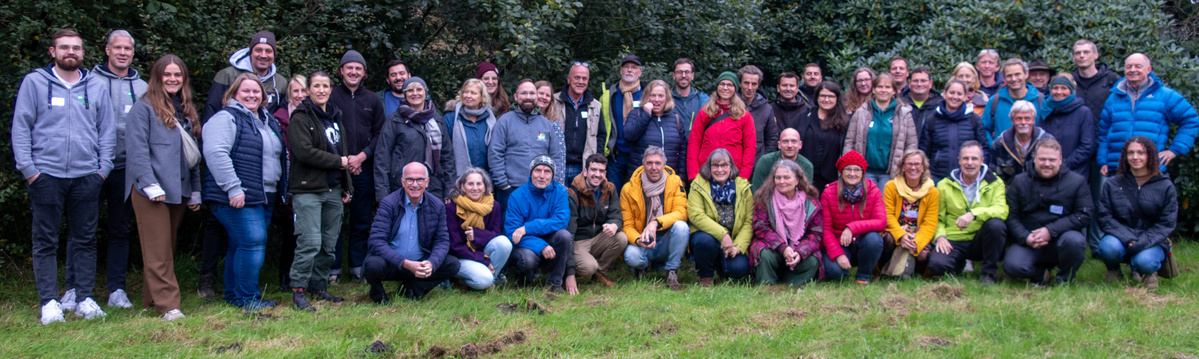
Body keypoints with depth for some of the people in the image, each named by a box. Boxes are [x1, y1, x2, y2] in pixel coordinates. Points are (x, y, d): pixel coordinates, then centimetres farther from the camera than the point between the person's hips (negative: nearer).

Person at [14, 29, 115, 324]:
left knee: (85, 239, 6)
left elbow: (107, 130, 13)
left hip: (86, 176, 2)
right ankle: (49, 302, 4)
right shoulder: (34, 83, 3)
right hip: (46, 175, -2)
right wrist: (28, 168, -6)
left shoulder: (96, 86, 10)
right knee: (45, 241, 1)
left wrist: (103, 167, 4)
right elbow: (20, 127, 2)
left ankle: (82, 296, 13)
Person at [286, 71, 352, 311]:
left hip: (334, 190, 7)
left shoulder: (336, 116, 18)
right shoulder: (301, 118, -5)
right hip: (308, 189, -7)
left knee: (329, 244, 7)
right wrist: (338, 162, -10)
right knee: (310, 242, -11)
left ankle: (318, 286, 18)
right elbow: (304, 152, -17)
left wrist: (347, 187, 18)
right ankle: (298, 290, -2)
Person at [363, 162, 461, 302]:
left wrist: (431, 264, -22)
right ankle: (377, 292, 1)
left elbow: (442, 241, 1)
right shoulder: (388, 204, -11)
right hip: (392, 265, -3)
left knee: (453, 264, -16)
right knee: (374, 264, -35)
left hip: (421, 264, 4)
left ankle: (410, 289, -4)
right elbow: (377, 241, -19)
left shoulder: (437, 206, 0)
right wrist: (406, 264, -30)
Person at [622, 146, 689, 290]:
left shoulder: (675, 182, -3)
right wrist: (638, 240, -28)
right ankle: (642, 266, 7)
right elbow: (627, 226, -5)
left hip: (667, 242, 1)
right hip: (642, 243, -1)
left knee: (681, 226, -30)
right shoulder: (628, 189, -5)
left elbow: (681, 212, -14)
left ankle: (671, 272, -11)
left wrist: (656, 223, -31)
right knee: (631, 256, -34)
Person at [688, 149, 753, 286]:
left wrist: (738, 246, -17)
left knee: (739, 268, -25)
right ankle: (705, 276, -5)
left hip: (734, 240, 2)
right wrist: (722, 234, -25)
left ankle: (722, 267, 15)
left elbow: (749, 222, -2)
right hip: (707, 234, -2)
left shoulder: (743, 188, 4)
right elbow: (696, 215, -14)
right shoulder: (698, 185, -1)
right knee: (705, 240, -36)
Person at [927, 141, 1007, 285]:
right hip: (953, 242, 0)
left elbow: (1001, 210, -15)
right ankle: (959, 264, 9)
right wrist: (940, 236, -10)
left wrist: (973, 214, -32)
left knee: (996, 224, -32)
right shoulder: (945, 185, 7)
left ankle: (988, 273, -12)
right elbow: (938, 217, 11)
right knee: (936, 265, -31)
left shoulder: (994, 183, 2)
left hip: (979, 242, 0)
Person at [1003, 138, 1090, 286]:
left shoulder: (1077, 182, 4)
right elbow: (1011, 217, 3)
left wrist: (1051, 231, -17)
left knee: (1074, 240, -36)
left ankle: (1064, 280, -5)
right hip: (1028, 241, 1)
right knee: (1012, 266, -29)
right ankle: (1041, 273, 8)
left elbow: (1083, 215, -5)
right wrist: (1025, 237, -17)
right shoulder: (1020, 182, 9)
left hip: (1059, 240, 0)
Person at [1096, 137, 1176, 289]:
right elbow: (1105, 217, -3)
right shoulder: (1113, 185, 3)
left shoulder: (1165, 186, 1)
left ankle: (1148, 271, 7)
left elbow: (1167, 224, -2)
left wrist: (1143, 242, -18)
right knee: (1109, 247, -34)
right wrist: (1128, 239, -19)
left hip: (1151, 243, -1)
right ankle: (1113, 270, 3)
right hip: (1120, 238, 1)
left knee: (1144, 261, -33)